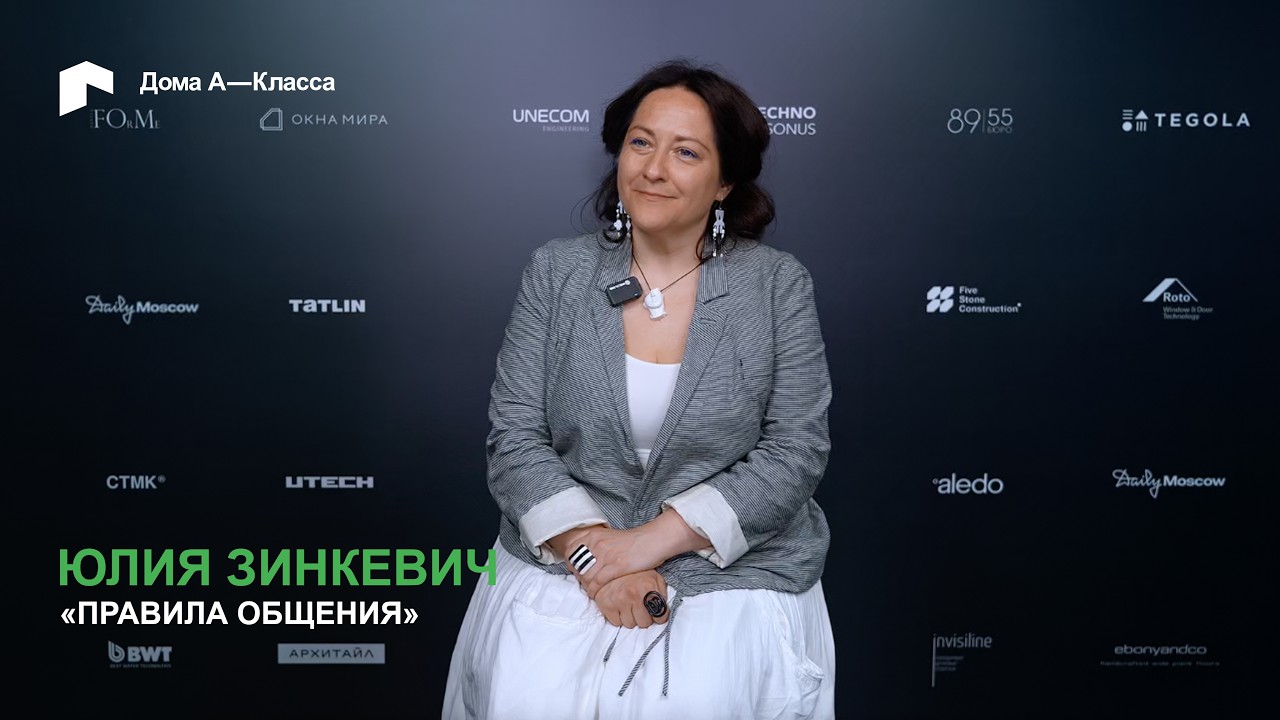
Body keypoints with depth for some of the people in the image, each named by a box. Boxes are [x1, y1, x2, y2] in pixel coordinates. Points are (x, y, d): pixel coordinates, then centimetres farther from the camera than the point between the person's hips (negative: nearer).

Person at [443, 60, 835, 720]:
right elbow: (515, 438, -2)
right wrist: (590, 546, -17)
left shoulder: (777, 283, -2)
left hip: (735, 566, 0)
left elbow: (795, 451, -7)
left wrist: (657, 538, -16)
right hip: (564, 560, 1)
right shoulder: (556, 270, 2)